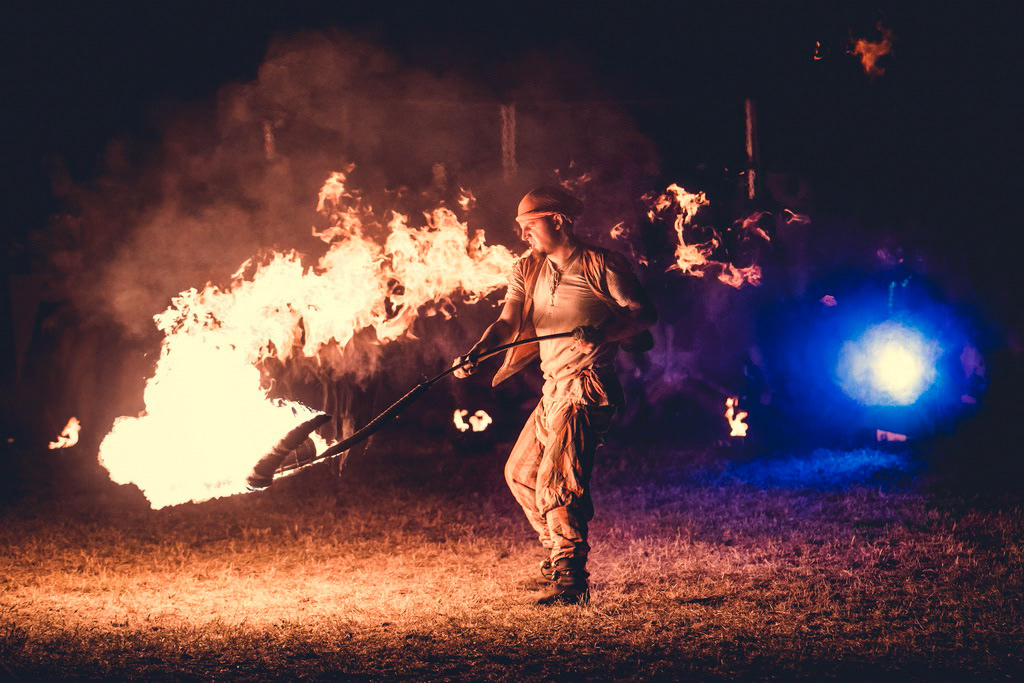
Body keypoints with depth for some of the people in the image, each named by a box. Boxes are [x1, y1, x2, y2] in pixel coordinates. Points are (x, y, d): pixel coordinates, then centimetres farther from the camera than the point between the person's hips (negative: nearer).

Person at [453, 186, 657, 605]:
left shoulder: (600, 265, -6)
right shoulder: (527, 271, 13)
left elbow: (645, 312, -12)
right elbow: (508, 321, 1)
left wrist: (603, 331, -31)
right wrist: (476, 353, -18)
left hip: (586, 386, -9)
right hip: (553, 389, 9)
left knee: (557, 480, -20)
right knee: (519, 473, 21)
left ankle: (571, 578, -20)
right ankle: (559, 551, 38)